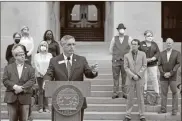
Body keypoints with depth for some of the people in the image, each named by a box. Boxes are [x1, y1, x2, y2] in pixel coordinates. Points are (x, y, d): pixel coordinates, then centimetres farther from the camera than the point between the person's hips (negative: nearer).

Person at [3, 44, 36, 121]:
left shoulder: (30, 68, 9)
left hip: (24, 97, 0)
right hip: (11, 97, 0)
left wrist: (22, 88, -17)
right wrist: (15, 87, -16)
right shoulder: (8, 67, 11)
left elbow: (32, 80, -3)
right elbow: (5, 80, 0)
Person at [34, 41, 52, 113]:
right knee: (41, 91, -1)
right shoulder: (36, 55, 7)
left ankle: (46, 107, 4)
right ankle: (41, 107, 3)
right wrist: (40, 72, -10)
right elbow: (36, 65, 1)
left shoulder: (49, 55, 7)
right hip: (39, 75, 0)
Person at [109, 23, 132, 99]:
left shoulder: (129, 38, 1)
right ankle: (115, 93, 8)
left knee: (125, 78, 0)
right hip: (115, 61, 1)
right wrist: (116, 55, 10)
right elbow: (111, 49, 13)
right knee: (115, 78, 2)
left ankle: (125, 93, 7)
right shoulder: (114, 39, 5)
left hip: (125, 61, -1)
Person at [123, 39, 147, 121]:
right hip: (130, 80, 0)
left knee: (140, 98, 5)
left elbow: (144, 66, -2)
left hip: (140, 79, 0)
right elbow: (126, 67, -2)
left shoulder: (142, 54, 1)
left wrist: (138, 75, -13)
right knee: (130, 98, 5)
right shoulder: (127, 55, 2)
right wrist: (133, 75, -14)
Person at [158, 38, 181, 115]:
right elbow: (159, 65, 5)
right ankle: (163, 109, 7)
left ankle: (174, 110, 5)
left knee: (174, 93, 0)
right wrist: (163, 73, -9)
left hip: (172, 77, -2)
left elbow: (178, 64, -5)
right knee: (163, 93, 3)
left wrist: (170, 73, -13)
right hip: (163, 77, 2)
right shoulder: (162, 53, 8)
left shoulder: (177, 53, 2)